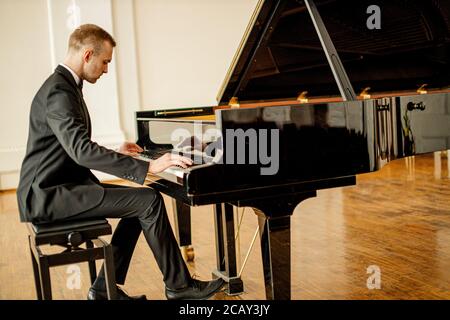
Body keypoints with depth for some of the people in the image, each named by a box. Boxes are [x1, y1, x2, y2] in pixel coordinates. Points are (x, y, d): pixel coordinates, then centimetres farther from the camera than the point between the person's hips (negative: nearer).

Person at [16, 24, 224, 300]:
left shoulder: (65, 86, 14)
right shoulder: (59, 91, -19)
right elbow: (81, 150, -32)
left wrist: (115, 154, 21)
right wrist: (148, 167, -34)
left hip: (63, 184, 10)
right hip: (47, 195, -10)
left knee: (141, 203, 11)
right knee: (150, 200, -17)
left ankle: (105, 288, 12)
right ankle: (179, 285, -2)